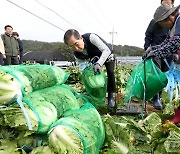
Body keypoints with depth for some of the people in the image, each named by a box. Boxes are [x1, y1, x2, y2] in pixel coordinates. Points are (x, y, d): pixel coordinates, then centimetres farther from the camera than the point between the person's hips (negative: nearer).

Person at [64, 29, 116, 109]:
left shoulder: (91, 37, -42)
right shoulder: (77, 55, -24)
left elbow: (107, 50, -45)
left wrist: (99, 64, -57)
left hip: (107, 55, -4)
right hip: (95, 59, 4)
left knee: (110, 72, -23)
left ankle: (111, 96, -9)